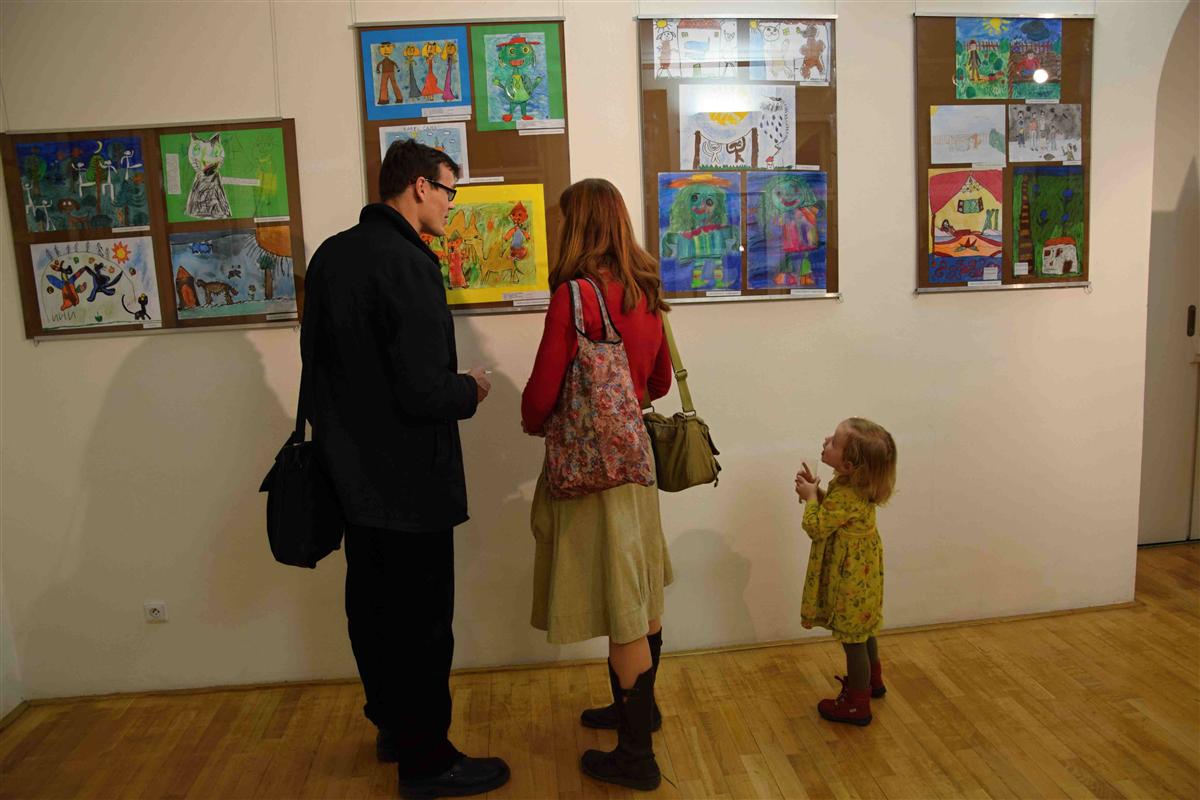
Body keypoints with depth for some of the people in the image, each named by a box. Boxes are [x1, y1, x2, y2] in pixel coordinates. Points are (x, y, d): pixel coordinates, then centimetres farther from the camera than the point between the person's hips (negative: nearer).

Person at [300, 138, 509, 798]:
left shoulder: (331, 255, 6)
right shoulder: (406, 265, -22)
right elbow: (421, 393, -26)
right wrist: (470, 389, -7)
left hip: (353, 472, 9)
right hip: (406, 482, -9)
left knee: (373, 607, 20)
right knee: (421, 623, 5)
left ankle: (393, 725, 39)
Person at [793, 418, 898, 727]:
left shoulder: (846, 496, -32)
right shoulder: (855, 483, -3)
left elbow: (816, 527, -25)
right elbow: (832, 510, 9)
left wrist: (810, 496, -12)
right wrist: (814, 490, -3)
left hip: (851, 575, -10)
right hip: (862, 569, 10)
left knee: (852, 638, 5)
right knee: (862, 629, 28)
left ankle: (857, 704, 21)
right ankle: (872, 680, 48)